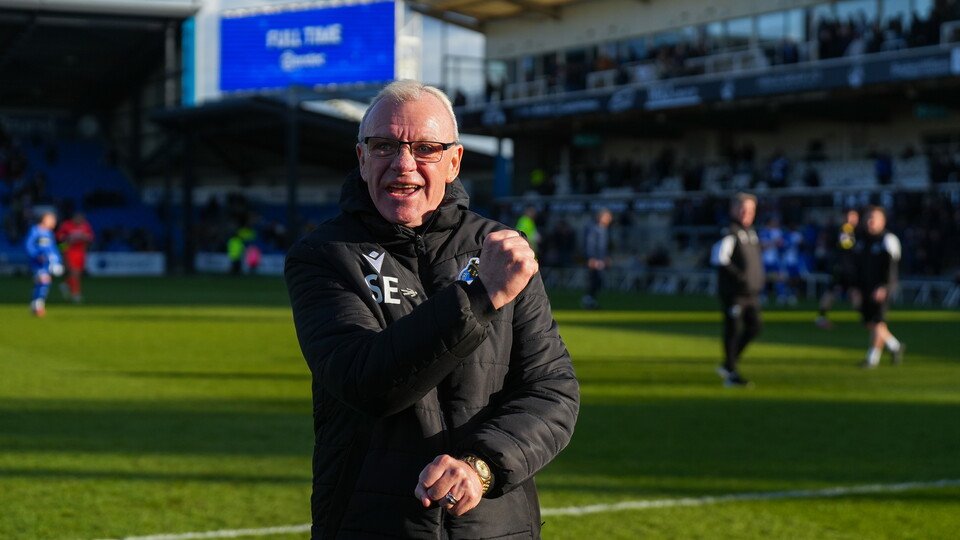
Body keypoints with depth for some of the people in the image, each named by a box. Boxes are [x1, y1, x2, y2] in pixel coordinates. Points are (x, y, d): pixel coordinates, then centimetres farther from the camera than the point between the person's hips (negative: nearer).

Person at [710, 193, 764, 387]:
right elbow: (718, 258, -24)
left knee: (755, 326, 10)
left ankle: (728, 364, 22)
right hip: (733, 291, -9)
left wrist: (758, 280, 15)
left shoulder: (751, 232, 15)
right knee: (734, 329, -3)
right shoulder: (730, 233, -13)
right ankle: (731, 374, 6)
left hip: (751, 291, 9)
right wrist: (739, 276, -24)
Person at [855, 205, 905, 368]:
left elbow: (890, 266, -15)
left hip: (881, 288, -7)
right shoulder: (863, 241, 15)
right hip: (866, 286, 7)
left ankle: (873, 357, -4)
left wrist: (883, 287, -23)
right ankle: (896, 346, 22)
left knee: (878, 321, -9)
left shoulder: (888, 239, -7)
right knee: (868, 322, 6)